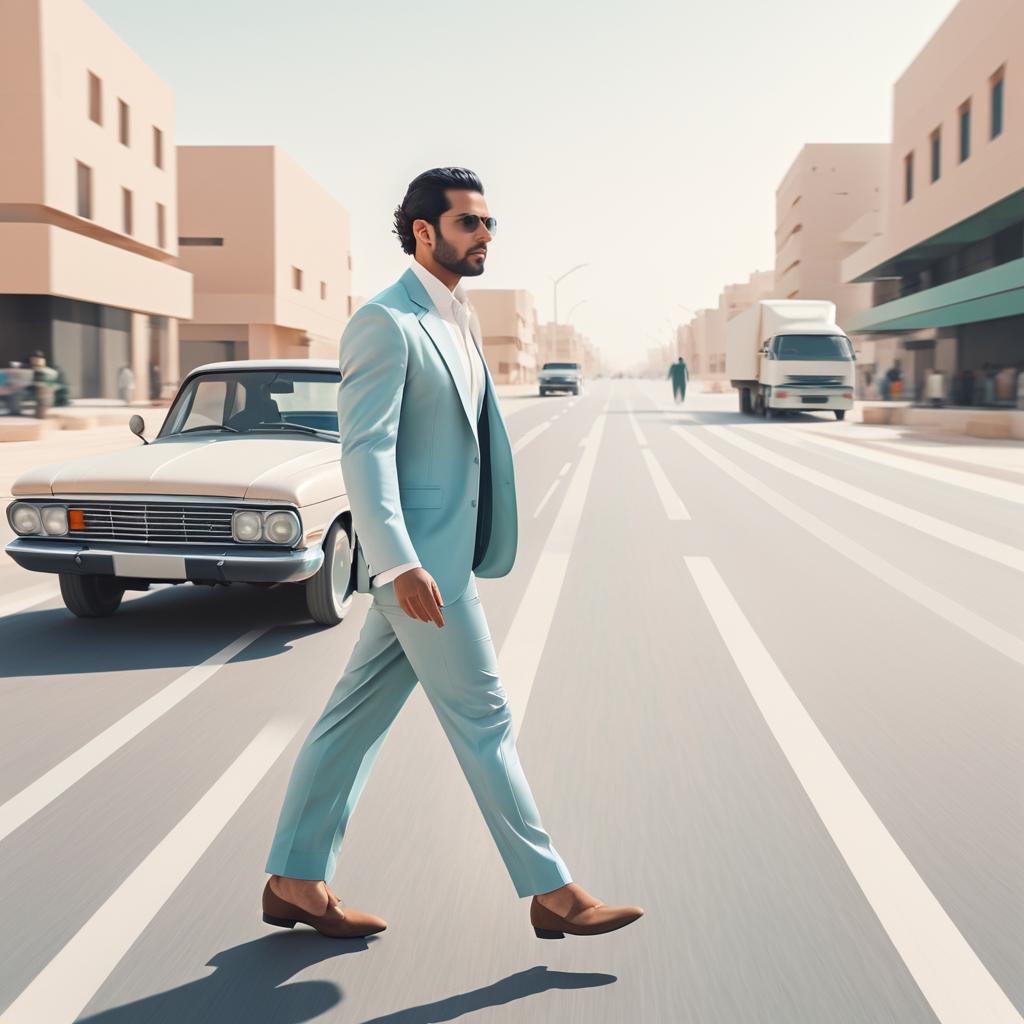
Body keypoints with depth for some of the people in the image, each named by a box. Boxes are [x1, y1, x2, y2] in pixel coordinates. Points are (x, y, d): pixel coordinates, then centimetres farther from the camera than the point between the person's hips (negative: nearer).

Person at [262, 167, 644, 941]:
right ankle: (551, 892, 11)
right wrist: (400, 564, -28)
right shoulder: (385, 322, -12)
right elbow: (364, 448, -20)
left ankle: (296, 882, 22)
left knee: (356, 717, 12)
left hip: (441, 557, 9)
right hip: (419, 561, -9)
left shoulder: (453, 322, 17)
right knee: (483, 720, -1)